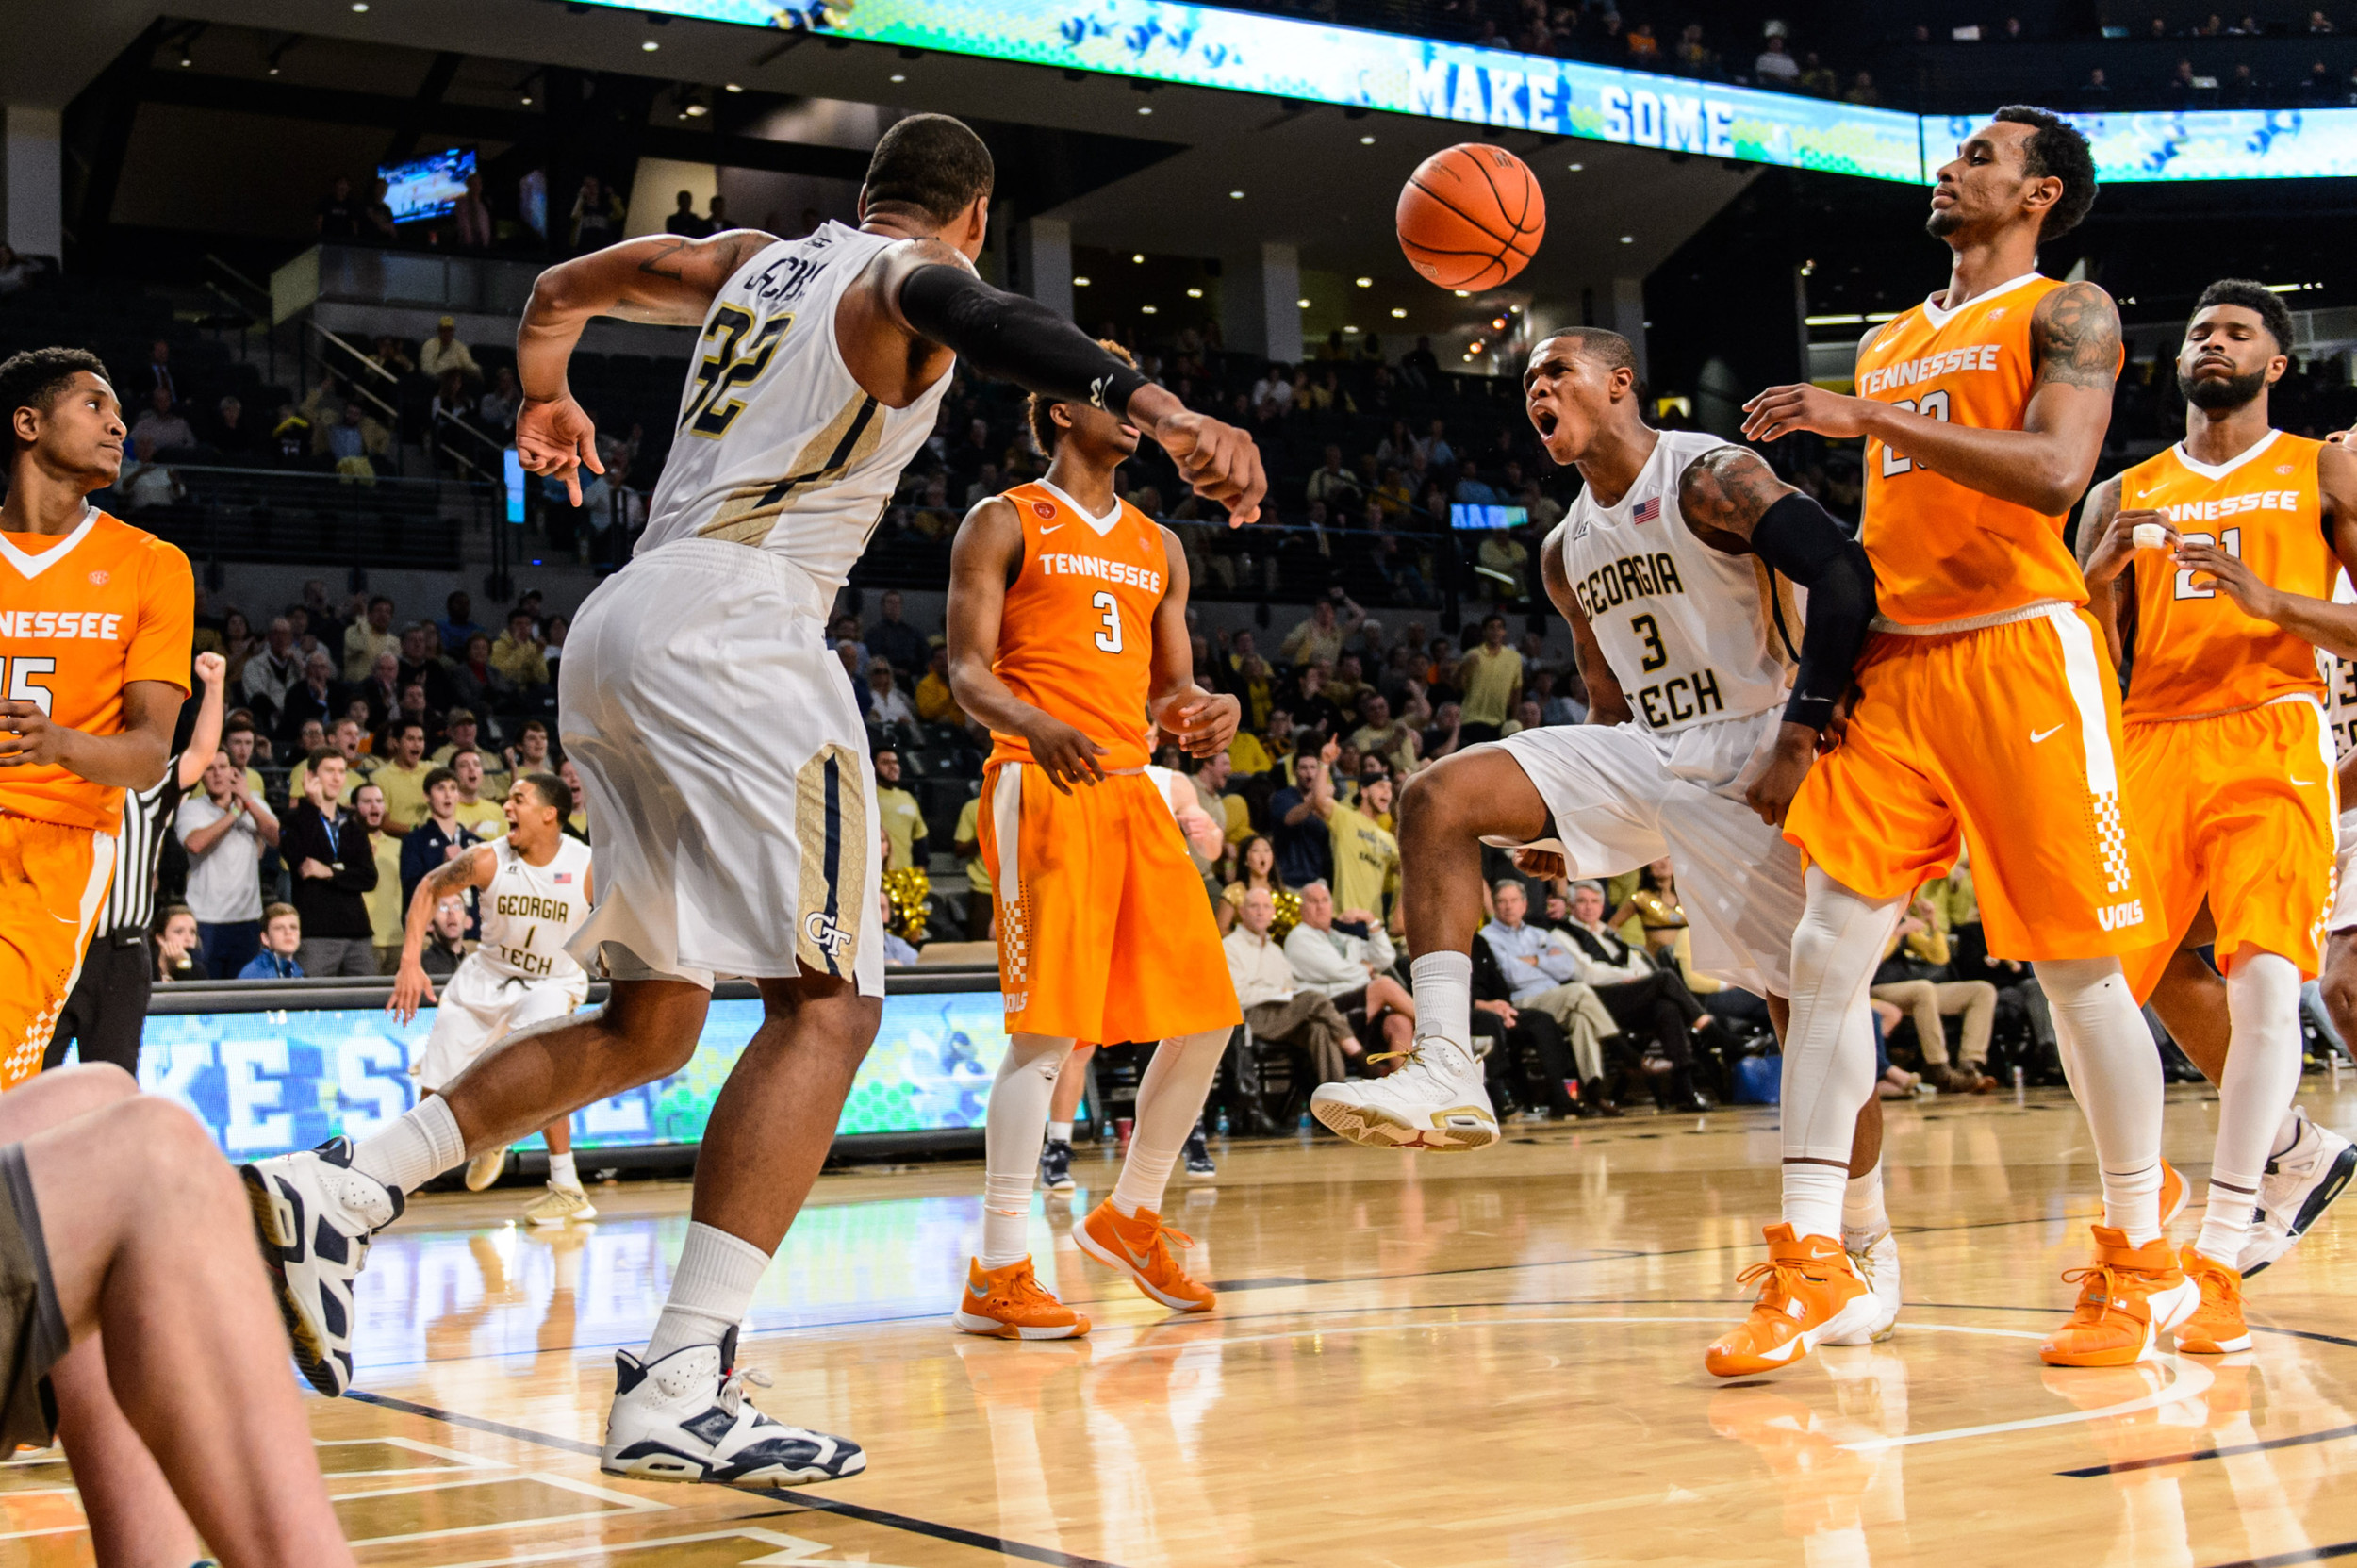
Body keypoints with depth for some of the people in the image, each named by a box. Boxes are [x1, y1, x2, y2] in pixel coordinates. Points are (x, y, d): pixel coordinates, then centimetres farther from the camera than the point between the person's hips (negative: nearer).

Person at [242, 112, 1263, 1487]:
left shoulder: (756, 258, 25)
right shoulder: (913, 274, 4)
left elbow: (563, 290, 39)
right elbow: (985, 318, -22)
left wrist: (544, 401, 60)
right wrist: (1156, 404, -38)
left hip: (619, 626, 9)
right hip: (735, 623, -8)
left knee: (649, 1025, 16)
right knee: (826, 1003, -13)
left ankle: (335, 1190, 11)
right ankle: (681, 1388, -24)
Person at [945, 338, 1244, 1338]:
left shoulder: (1158, 548, 21)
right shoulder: (1005, 525, 3)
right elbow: (967, 671, -6)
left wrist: (1201, 713, -4)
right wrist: (1035, 725, -28)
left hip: (1134, 788, 7)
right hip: (1042, 786, -7)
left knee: (1206, 1014, 5)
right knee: (1049, 1026, -13)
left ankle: (1131, 1216, 23)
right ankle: (997, 1275, -7)